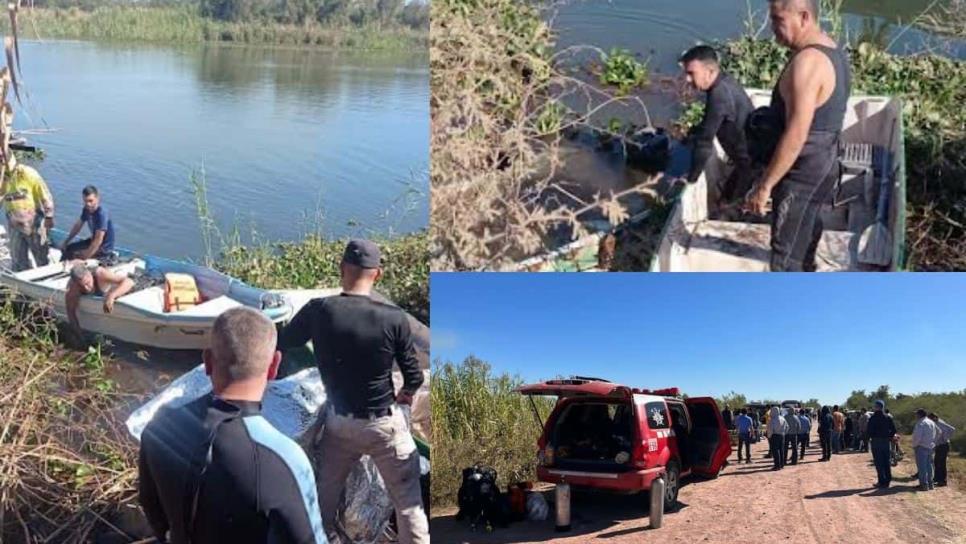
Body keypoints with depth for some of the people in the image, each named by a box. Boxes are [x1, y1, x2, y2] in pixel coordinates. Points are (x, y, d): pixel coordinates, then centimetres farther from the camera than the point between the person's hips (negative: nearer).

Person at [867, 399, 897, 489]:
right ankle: (888, 480, 17)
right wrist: (890, 437, 14)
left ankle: (882, 482, -1)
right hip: (886, 441, 5)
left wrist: (869, 438, 5)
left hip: (876, 442, -5)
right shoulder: (888, 418, 3)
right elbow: (893, 429, 2)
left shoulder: (872, 418, -11)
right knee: (886, 462, 13)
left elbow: (870, 431, -13)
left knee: (878, 462, -1)